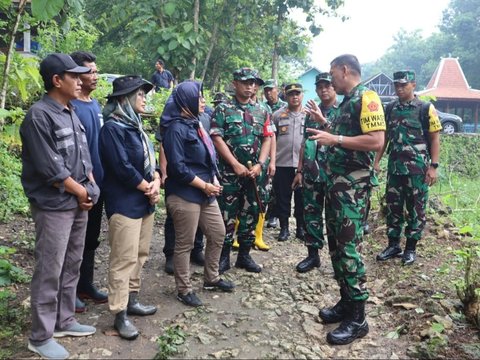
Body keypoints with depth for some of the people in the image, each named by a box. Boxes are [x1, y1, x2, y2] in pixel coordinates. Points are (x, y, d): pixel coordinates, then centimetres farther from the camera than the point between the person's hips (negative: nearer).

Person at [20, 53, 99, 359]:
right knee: (49, 272, 1)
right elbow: (50, 168, -18)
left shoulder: (72, 114, 12)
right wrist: (81, 192, -9)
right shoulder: (39, 115, -14)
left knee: (72, 266, 16)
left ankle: (64, 321, 32)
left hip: (79, 204, 8)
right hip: (54, 206, -8)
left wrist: (90, 190, 0)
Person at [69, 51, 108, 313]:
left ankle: (85, 284, 31)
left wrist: (101, 177, 15)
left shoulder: (95, 105, 11)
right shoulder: (70, 107, -15)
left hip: (97, 183, 8)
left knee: (91, 238, 17)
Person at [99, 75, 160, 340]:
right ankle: (120, 314, 6)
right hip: (124, 204, -9)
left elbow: (150, 158, 15)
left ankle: (131, 299, 29)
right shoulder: (113, 127, -14)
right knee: (124, 259, -4)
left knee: (140, 254, 16)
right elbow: (122, 167, -20)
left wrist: (156, 181, -4)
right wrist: (148, 188, -9)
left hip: (145, 201, 9)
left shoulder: (135, 125, 14)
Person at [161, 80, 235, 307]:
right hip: (185, 195, -9)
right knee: (185, 244, 3)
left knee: (218, 234, 16)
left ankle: (211, 279, 34)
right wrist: (204, 185, -15)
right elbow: (177, 167, -21)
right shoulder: (176, 128, -15)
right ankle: (184, 290, 18)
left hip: (206, 193, 9)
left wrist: (214, 180, 2)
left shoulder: (195, 123, 13)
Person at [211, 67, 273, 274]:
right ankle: (224, 256, 12)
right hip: (229, 171, -4)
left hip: (253, 172, 4)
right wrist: (236, 164, -15)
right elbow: (217, 138, -8)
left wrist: (260, 164, -7)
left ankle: (244, 255, 21)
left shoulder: (262, 112, 11)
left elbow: (267, 139, 7)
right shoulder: (223, 109, -1)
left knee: (251, 214, 9)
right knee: (227, 215, 1)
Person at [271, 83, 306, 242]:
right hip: (282, 163, 0)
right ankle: (284, 227, 18)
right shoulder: (278, 115, 5)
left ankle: (301, 227, 21)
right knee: (282, 197, 6)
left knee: (302, 198, 7)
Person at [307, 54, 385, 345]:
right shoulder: (347, 101, 17)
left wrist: (335, 139, -21)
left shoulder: (366, 97, -12)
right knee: (337, 244, 13)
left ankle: (358, 318, 3)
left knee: (349, 247, -8)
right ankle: (346, 303, 25)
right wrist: (325, 123, 20)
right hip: (336, 181, 10)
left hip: (354, 184, -10)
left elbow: (376, 141, -22)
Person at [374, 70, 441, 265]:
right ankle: (393, 245, 21)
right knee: (392, 206, 9)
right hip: (394, 166, 4)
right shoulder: (390, 108, 9)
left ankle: (411, 248, 16)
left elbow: (435, 139, -5)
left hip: (418, 168, -4)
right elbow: (384, 136, 13)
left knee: (416, 208, 4)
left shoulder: (426, 109, -5)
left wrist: (433, 166, -11)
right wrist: (376, 160, 8)